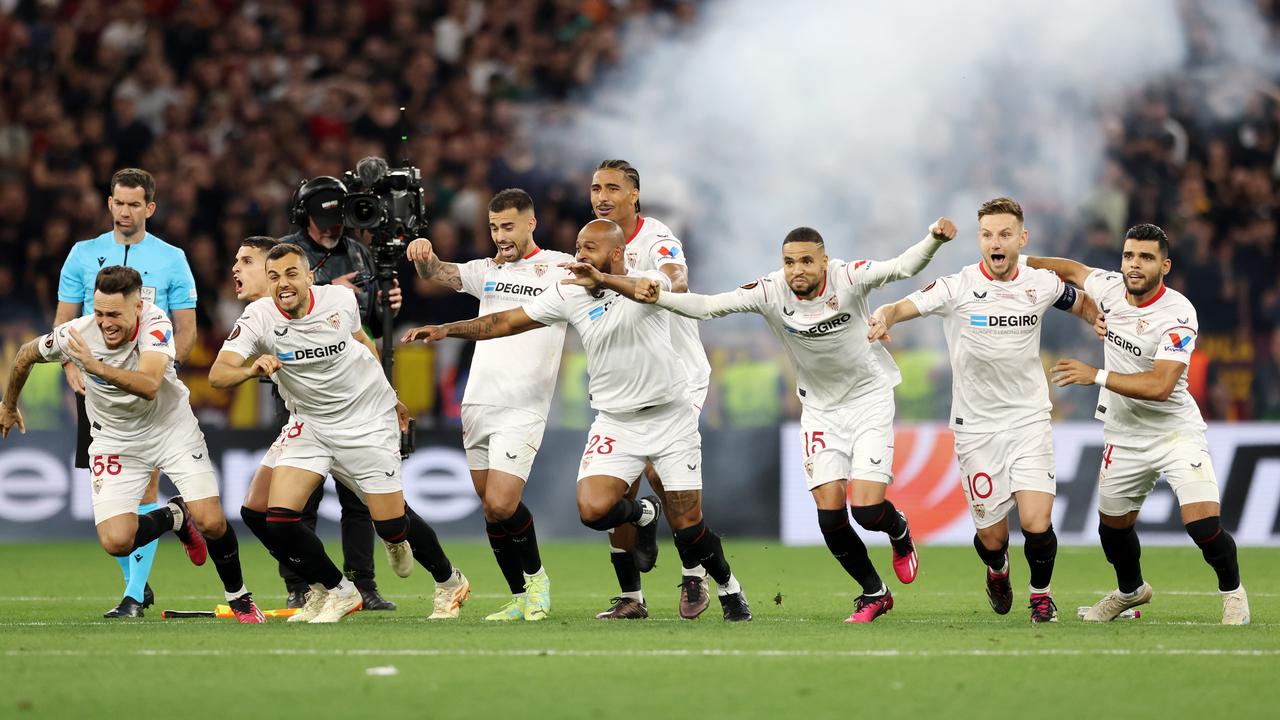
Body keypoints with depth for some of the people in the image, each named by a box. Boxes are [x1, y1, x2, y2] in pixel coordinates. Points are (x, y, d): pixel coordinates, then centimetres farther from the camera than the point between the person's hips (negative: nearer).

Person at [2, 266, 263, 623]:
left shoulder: (155, 323, -27)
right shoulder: (75, 334, -22)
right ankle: (173, 517, 19)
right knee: (116, 542, -15)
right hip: (115, 440, 1)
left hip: (171, 427, -1)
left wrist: (96, 366, -55)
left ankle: (238, 597, 15)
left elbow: (149, 386, -43)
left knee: (211, 523, -15)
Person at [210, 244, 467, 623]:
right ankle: (335, 591, 8)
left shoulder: (341, 299, -12)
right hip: (309, 425, 2)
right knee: (280, 517, -15)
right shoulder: (258, 317, -16)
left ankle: (448, 582, 27)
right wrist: (251, 369, -49)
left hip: (368, 421, -2)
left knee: (392, 525, -2)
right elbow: (218, 374, -27)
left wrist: (387, 395, 20)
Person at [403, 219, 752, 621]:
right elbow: (506, 322, 1)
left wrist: (602, 280, -55)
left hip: (670, 418, -3)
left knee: (689, 526, -4)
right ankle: (643, 514, 15)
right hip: (615, 420, 3)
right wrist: (447, 330, -9)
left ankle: (729, 588, 25)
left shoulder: (647, 281, -11)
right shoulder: (571, 294, -1)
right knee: (594, 510, -20)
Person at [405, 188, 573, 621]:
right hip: (477, 405, 5)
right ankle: (522, 599, 14)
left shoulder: (557, 267, 1)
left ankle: (535, 576, 8)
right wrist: (423, 256, -21)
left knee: (500, 505, -16)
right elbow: (438, 274, 2)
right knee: (490, 509, 4)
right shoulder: (487, 270, 14)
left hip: (522, 409, -5)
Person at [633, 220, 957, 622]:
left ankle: (899, 532, 26)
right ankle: (874, 595, 18)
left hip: (869, 397, -3)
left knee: (868, 510, -13)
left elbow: (904, 267, -30)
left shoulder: (848, 279, -20)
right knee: (830, 515, -5)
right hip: (821, 409, 3)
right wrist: (658, 298, -34)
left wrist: (934, 239, -49)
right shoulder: (771, 292, -15)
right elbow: (708, 307, -19)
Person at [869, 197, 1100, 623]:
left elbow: (1083, 304, 21)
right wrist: (884, 317, -43)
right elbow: (904, 306, -21)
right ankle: (997, 571, 41)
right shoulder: (957, 288, -9)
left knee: (1037, 523, -14)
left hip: (1030, 418, 1)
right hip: (976, 425, -1)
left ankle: (1041, 592, 16)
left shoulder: (1042, 285, 0)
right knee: (992, 535, 3)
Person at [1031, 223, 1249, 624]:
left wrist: (1097, 376, -27)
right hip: (1124, 437, 5)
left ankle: (1232, 591, 10)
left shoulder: (1178, 314, -22)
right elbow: (1072, 270, 17)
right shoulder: (1110, 288, -5)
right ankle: (1130, 591, 45)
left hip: (1176, 432, -5)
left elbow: (1160, 386, -29)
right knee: (1112, 526, 15)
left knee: (1204, 523, -18)